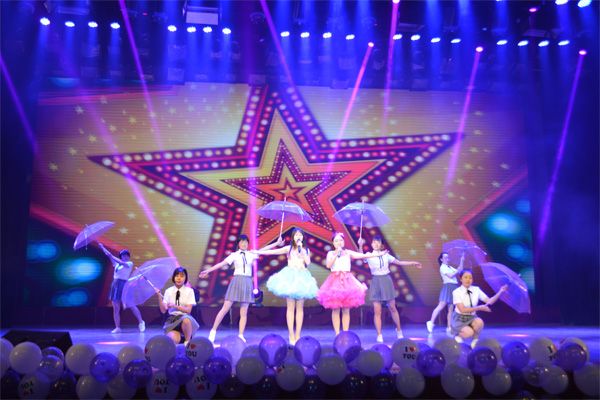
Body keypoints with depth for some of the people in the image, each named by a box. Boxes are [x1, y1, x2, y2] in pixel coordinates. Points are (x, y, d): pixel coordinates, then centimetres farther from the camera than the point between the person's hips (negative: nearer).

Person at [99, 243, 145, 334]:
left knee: (131, 306, -8)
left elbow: (122, 263, -18)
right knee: (116, 308, 4)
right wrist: (102, 247, 12)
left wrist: (112, 256, -16)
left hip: (123, 285, -6)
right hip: (115, 285, 6)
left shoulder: (130, 263, 1)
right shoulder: (117, 263, 16)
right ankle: (117, 328, 9)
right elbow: (109, 255, 15)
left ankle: (141, 322, 3)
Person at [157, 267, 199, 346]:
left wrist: (175, 306, -18)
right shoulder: (168, 291, 7)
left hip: (184, 317, 0)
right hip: (172, 320, 0)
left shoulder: (189, 291, 3)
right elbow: (163, 310, 1)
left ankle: (187, 342, -13)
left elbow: (188, 310, -5)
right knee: (173, 340, -31)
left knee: (186, 320, -40)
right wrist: (159, 297, -13)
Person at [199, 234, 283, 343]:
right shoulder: (234, 255, 1)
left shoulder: (251, 254, 8)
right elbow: (221, 264, -4)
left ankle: (241, 335, 9)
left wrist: (277, 243, 9)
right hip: (237, 281, -2)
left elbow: (264, 249, 9)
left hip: (247, 282, 3)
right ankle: (213, 331, 4)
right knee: (225, 308, -4)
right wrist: (208, 270, -11)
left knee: (244, 312, 3)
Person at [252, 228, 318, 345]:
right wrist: (258, 252, -1)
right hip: (290, 278, -1)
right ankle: (291, 336, -3)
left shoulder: (306, 250, 10)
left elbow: (308, 262, -5)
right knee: (290, 307, -4)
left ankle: (298, 336, 4)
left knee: (300, 307, 0)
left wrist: (302, 249, -8)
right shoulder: (289, 248, 6)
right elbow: (274, 252, 4)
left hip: (301, 278, 2)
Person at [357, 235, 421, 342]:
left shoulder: (386, 255, 6)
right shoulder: (369, 255, -2)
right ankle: (379, 335, 6)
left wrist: (413, 263, 11)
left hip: (386, 281, 2)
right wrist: (360, 246, -41)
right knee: (377, 311, -3)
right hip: (376, 282, -2)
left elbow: (399, 262, 14)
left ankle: (399, 330, 28)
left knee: (392, 308, 9)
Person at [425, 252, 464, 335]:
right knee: (441, 306, -14)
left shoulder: (450, 267, 21)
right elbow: (450, 275, -13)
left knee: (451, 309, 5)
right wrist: (458, 271, -5)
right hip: (448, 286, -8)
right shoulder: (442, 267, -3)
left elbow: (459, 271, 15)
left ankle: (449, 328, 6)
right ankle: (431, 322, -12)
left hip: (454, 288, 8)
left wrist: (462, 261, 14)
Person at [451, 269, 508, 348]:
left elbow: (489, 301, -6)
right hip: (459, 319, -4)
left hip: (471, 317, 4)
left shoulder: (476, 289, -2)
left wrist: (500, 292, -18)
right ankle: (458, 336, 4)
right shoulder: (457, 292, -15)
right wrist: (479, 308, -26)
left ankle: (475, 341, -6)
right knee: (469, 332, -32)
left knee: (479, 322, -32)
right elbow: (462, 309, -23)